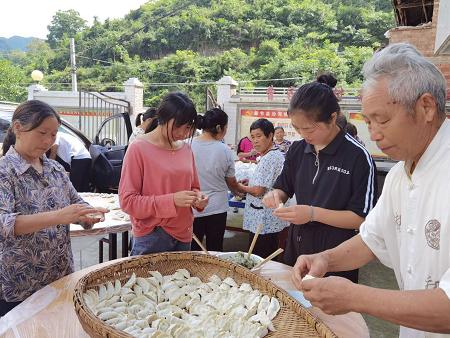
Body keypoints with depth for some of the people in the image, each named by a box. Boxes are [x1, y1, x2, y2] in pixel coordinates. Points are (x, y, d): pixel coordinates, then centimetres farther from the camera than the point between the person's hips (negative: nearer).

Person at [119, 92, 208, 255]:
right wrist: (172, 200, -23)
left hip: (183, 236, 5)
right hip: (151, 239, -5)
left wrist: (198, 198, -6)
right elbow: (127, 201, -13)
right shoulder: (138, 148, -11)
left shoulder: (186, 148, 5)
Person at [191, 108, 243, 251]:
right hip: (217, 207, 0)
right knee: (215, 250, 14)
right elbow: (231, 181, 4)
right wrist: (238, 191, 26)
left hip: (193, 207, 1)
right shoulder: (224, 150, -10)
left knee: (193, 250, 13)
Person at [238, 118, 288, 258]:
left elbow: (258, 191, -23)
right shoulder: (279, 155, 10)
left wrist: (242, 188, -4)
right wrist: (251, 181, 10)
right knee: (271, 257, 19)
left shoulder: (267, 159, -20)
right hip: (273, 220, 10)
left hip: (262, 221, -10)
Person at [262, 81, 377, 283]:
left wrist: (313, 213, -24)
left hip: (336, 254, -5)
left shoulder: (358, 158, -16)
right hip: (297, 245, 5)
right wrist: (275, 195, -9)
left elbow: (362, 218, -14)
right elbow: (284, 188, 14)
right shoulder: (297, 150, 1)